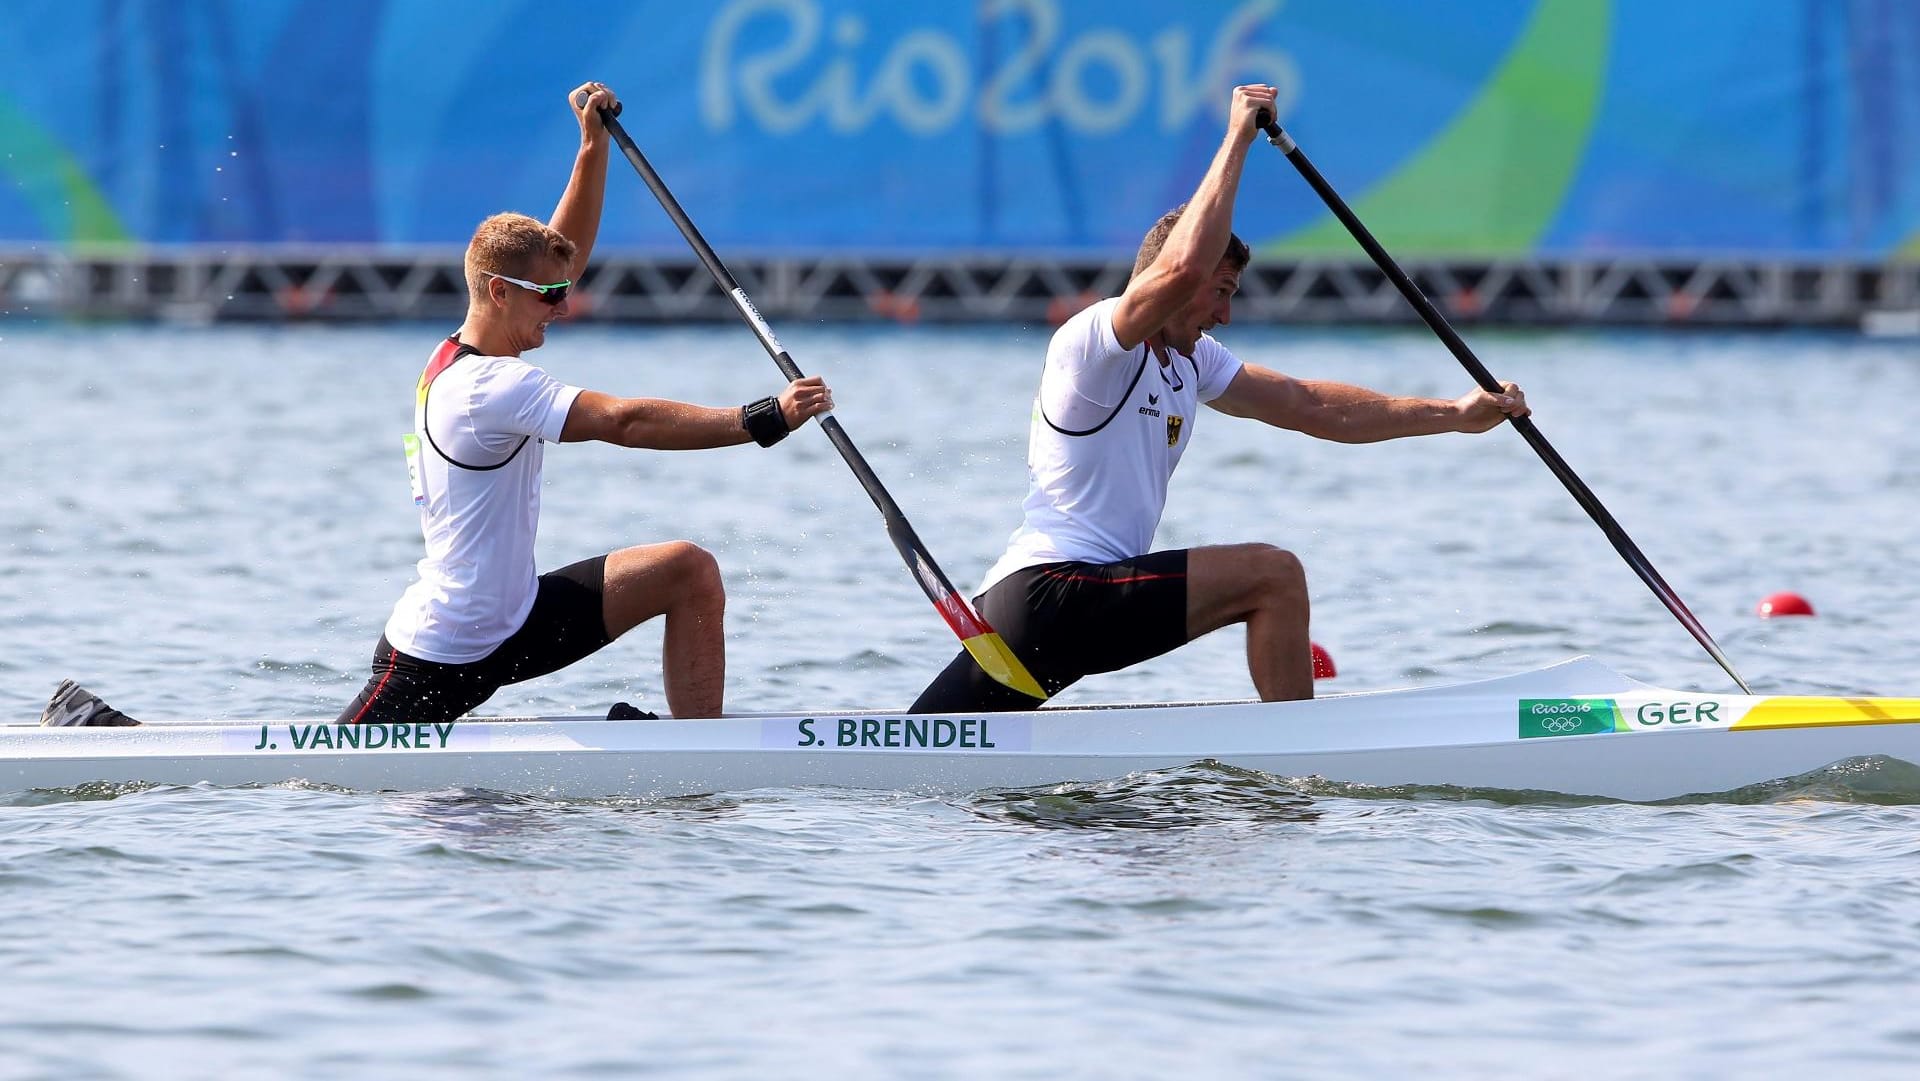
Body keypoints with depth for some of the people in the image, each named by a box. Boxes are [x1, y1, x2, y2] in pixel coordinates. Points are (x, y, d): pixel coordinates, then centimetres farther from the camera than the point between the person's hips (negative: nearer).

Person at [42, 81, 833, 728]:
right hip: (441, 658, -10)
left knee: (688, 571, 1)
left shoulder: (469, 350, 4)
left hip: (512, 618, 10)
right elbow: (626, 423, -31)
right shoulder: (489, 390, -24)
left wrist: (594, 147, 5)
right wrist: (763, 421, -31)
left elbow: (566, 255, 15)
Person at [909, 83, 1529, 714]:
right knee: (1273, 575, -11)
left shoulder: (1190, 362, 20)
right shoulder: (1093, 339, -8)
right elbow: (1184, 268, -27)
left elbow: (1309, 407, 20)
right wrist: (1237, 138, -20)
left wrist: (1454, 415, 15)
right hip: (1048, 593, -10)